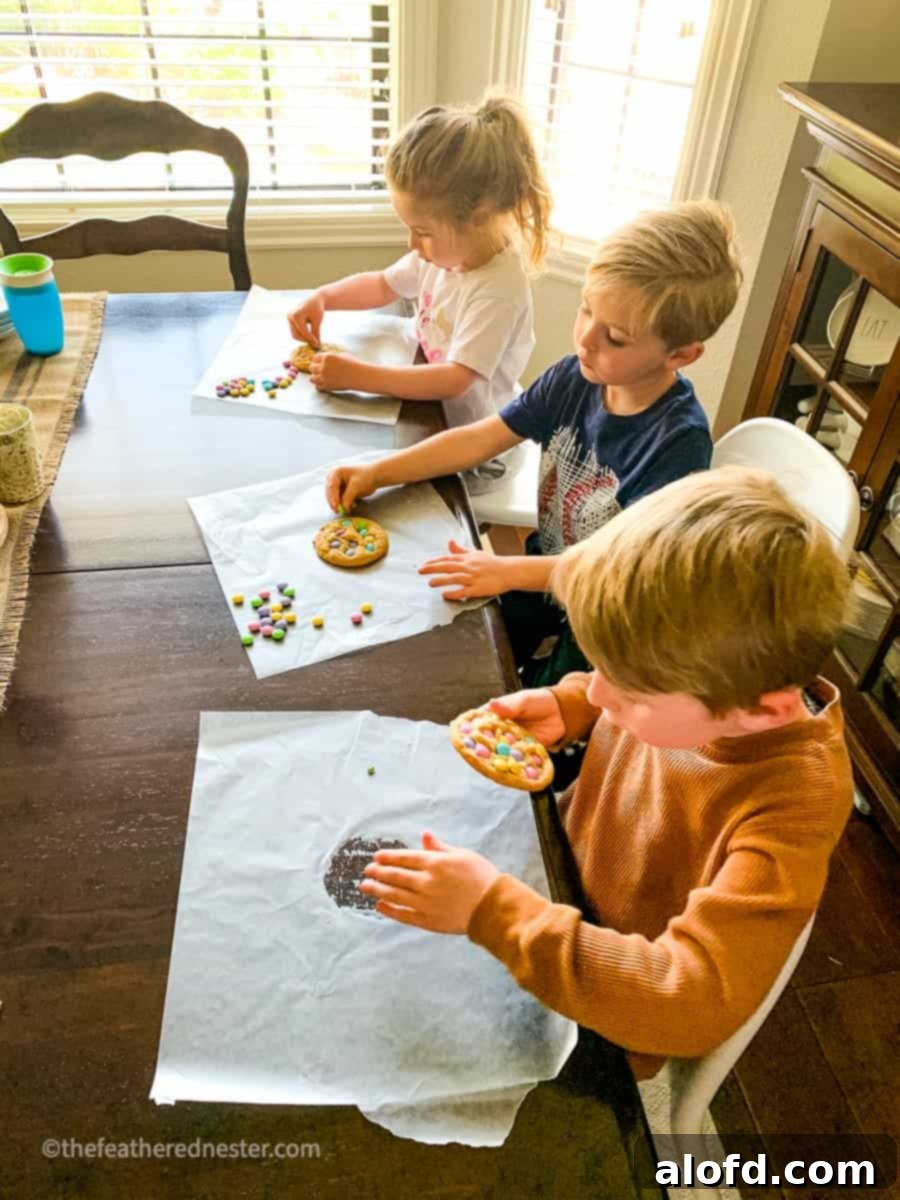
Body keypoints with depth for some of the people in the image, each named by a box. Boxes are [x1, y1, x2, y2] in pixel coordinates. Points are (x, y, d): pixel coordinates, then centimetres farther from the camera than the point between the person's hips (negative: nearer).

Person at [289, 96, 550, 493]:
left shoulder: (498, 290, -30)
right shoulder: (445, 251, -4)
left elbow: (454, 380, -37)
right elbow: (383, 285, 13)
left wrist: (359, 375, -38)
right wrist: (322, 297, -4)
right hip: (430, 408, 8)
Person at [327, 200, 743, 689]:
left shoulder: (679, 438, -27)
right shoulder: (575, 377, -11)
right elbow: (480, 439, -5)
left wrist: (506, 571, -32)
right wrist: (377, 473, -13)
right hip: (544, 574, 6)